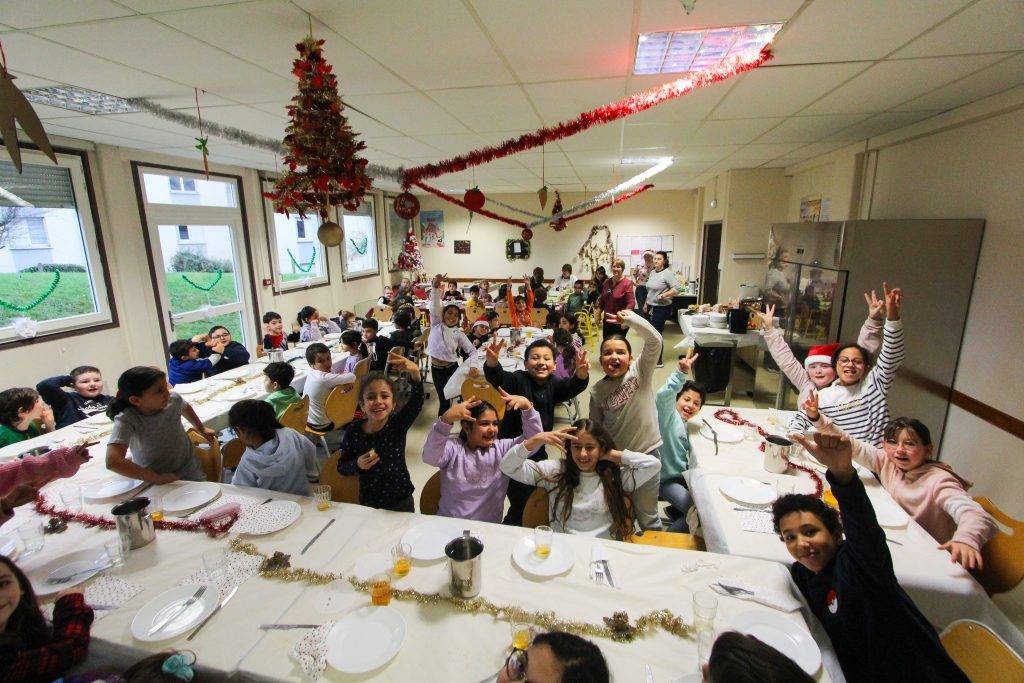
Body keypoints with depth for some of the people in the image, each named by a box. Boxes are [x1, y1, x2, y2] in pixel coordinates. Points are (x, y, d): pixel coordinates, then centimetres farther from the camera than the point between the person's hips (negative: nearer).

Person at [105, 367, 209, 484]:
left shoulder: (173, 399, -12)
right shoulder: (126, 421, -23)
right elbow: (113, 462, -35)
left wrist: (201, 429, 24)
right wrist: (157, 479, -32)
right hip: (150, 478, -2)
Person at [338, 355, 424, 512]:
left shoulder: (398, 424, -17)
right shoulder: (354, 430, -12)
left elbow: (417, 401, -37)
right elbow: (341, 467, 0)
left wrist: (415, 373, -54)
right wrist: (357, 465, -22)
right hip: (368, 503, 2)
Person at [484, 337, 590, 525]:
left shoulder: (553, 385, -1)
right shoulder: (518, 380, -14)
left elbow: (574, 386, -18)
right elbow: (497, 377, -32)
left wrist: (582, 372, -42)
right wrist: (492, 361, -55)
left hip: (538, 453, 6)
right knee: (521, 504, -4)